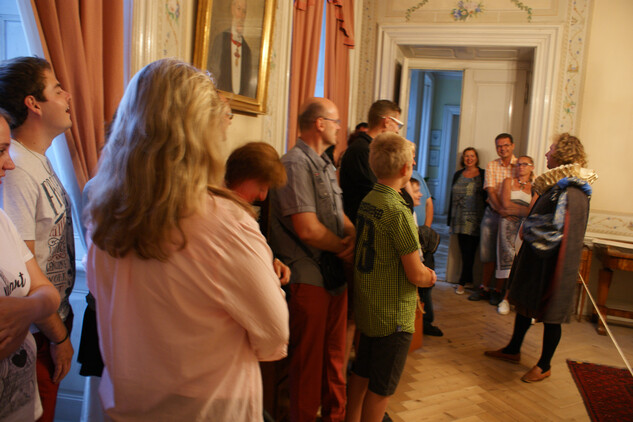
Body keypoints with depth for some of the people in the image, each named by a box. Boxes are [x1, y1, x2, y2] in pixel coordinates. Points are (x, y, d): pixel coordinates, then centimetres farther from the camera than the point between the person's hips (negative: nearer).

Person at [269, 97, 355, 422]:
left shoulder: (326, 166, 13)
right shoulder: (295, 164, -17)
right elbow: (307, 229, -24)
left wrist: (352, 234, -6)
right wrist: (343, 246, -9)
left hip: (336, 275, 9)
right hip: (308, 279, -9)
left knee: (335, 354, 21)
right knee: (308, 361, 7)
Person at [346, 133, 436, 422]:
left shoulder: (367, 201, 3)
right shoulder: (398, 211, -22)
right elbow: (416, 275, -20)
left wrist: (422, 271, 5)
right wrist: (430, 278, 1)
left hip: (365, 307, 8)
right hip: (393, 316, -8)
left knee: (361, 373, 22)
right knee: (380, 388, 8)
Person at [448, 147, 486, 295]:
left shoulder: (483, 174, 2)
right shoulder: (457, 175, 13)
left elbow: (487, 196, 0)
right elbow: (452, 197, 14)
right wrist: (450, 219, 10)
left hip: (475, 221, -4)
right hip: (460, 220, 4)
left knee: (469, 251, -5)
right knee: (464, 251, 6)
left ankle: (463, 282, 4)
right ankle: (469, 280, 19)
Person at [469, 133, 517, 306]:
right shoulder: (491, 166, 5)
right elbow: (491, 191, -5)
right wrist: (500, 209, -21)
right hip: (492, 213, 2)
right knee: (486, 252, 7)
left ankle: (497, 290, 16)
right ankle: (484, 287, 21)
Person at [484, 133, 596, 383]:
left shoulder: (570, 192, -21)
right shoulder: (558, 185, 11)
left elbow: (555, 228, -27)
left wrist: (526, 229, -12)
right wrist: (527, 228, 2)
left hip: (551, 262, -10)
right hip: (536, 258, 10)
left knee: (549, 314, 6)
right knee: (525, 302, 18)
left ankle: (545, 366, 23)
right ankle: (513, 350, 35)